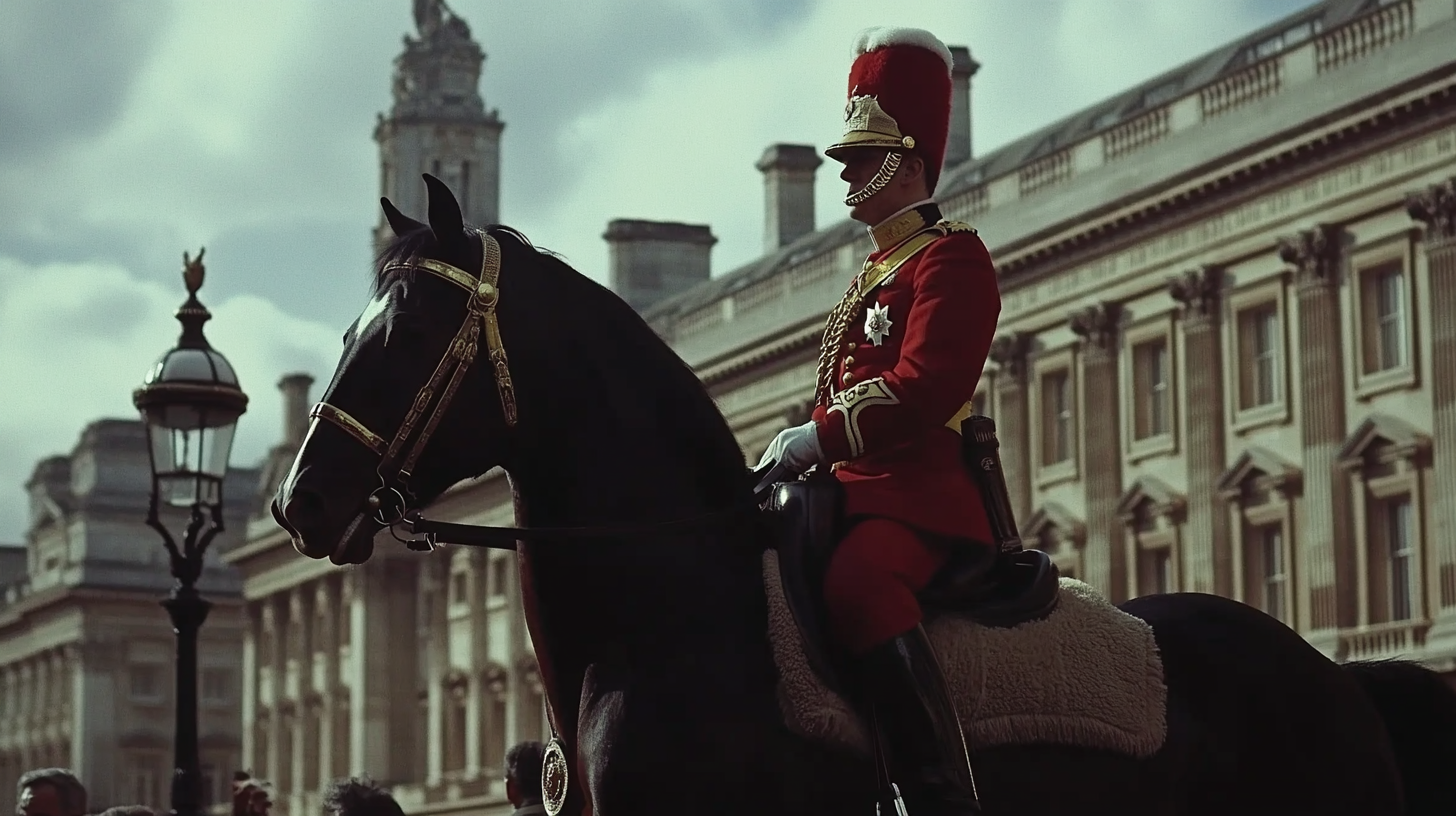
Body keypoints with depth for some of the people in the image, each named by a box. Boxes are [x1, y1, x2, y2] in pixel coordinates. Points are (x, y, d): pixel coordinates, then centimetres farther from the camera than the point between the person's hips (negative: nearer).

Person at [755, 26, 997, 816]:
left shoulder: (951, 256, -3)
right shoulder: (874, 271, 26)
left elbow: (926, 384, -18)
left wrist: (820, 439, -21)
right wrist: (799, 450, 10)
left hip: (919, 491, -11)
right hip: (858, 486, 11)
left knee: (858, 587, -37)